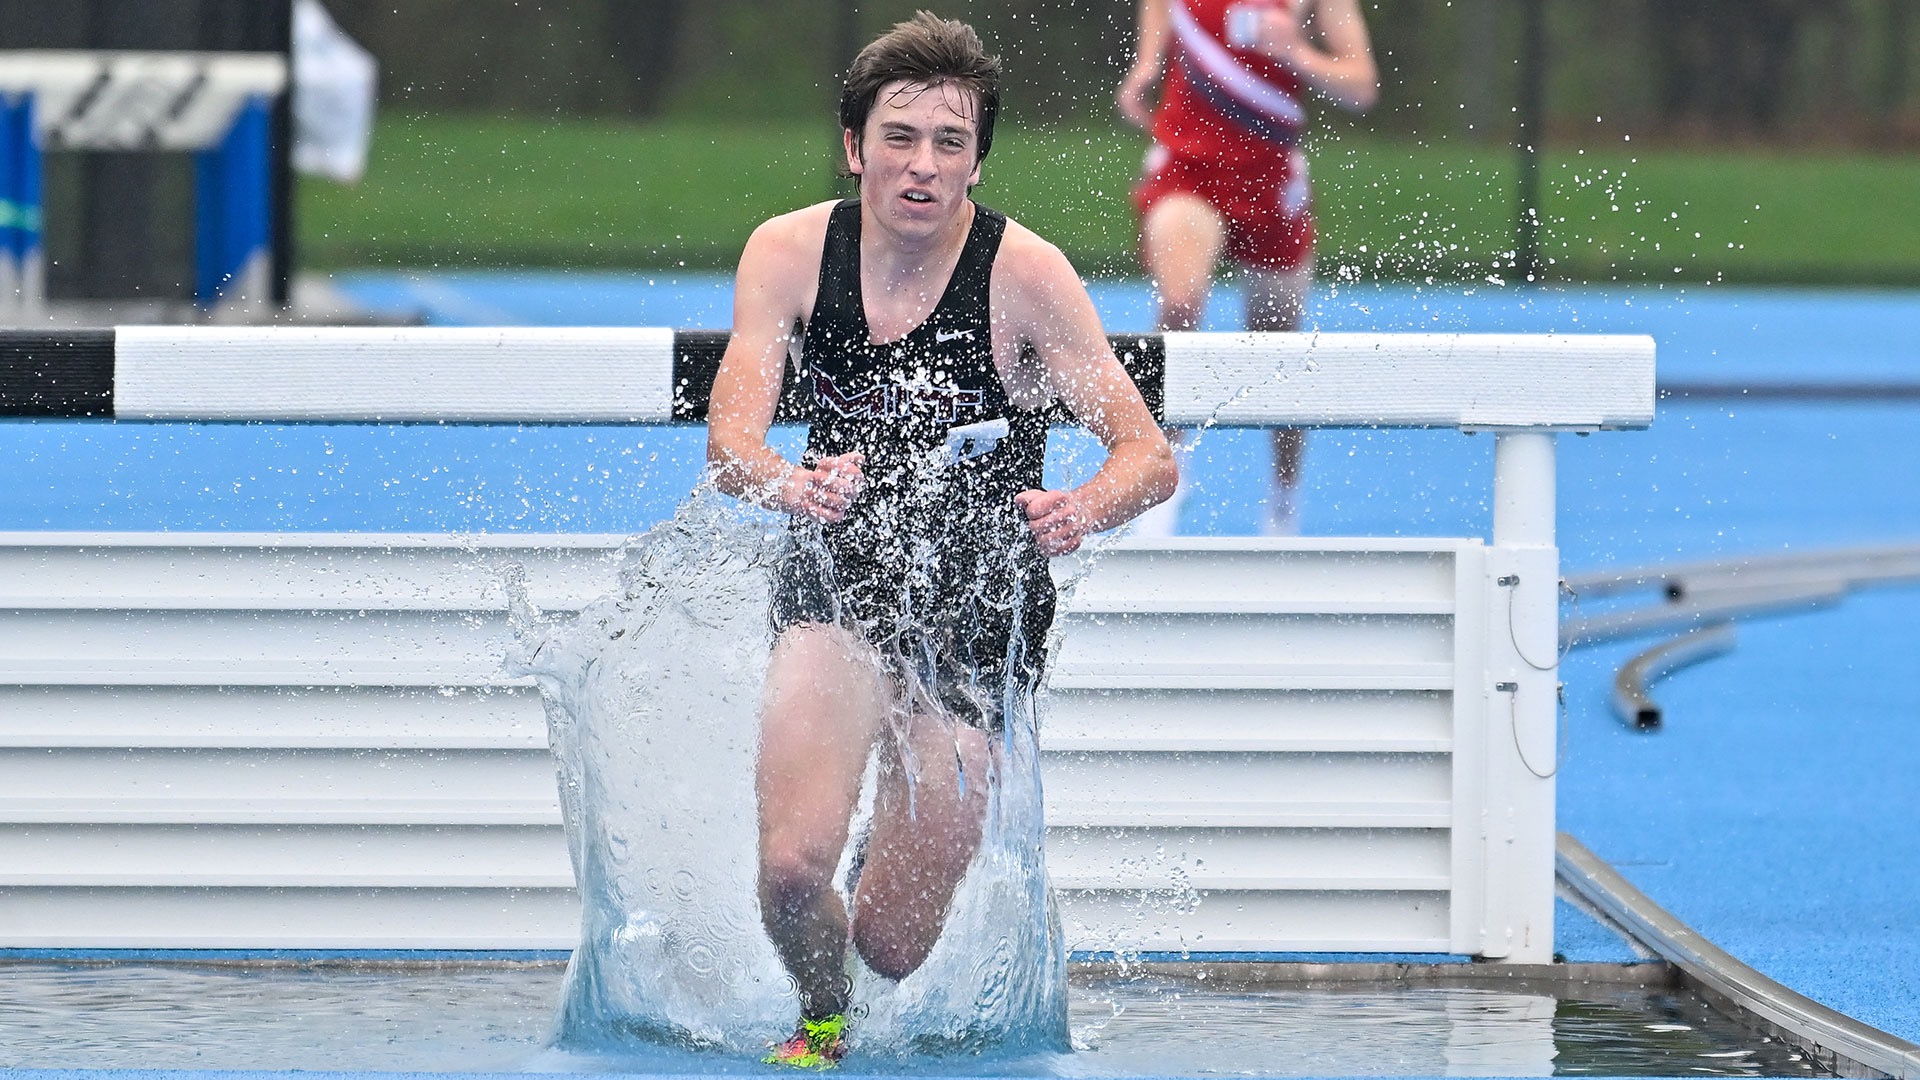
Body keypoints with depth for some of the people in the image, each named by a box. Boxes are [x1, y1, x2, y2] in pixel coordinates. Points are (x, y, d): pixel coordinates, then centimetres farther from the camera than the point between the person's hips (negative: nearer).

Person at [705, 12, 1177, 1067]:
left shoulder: (1023, 275, -16)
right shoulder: (790, 254, -9)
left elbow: (1150, 455, -19)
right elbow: (729, 435, -18)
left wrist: (1082, 510, -43)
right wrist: (788, 483, -42)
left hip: (978, 608, -1)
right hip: (839, 583, 1)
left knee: (890, 945, 1)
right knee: (792, 870, -22)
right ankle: (820, 1018, 14)